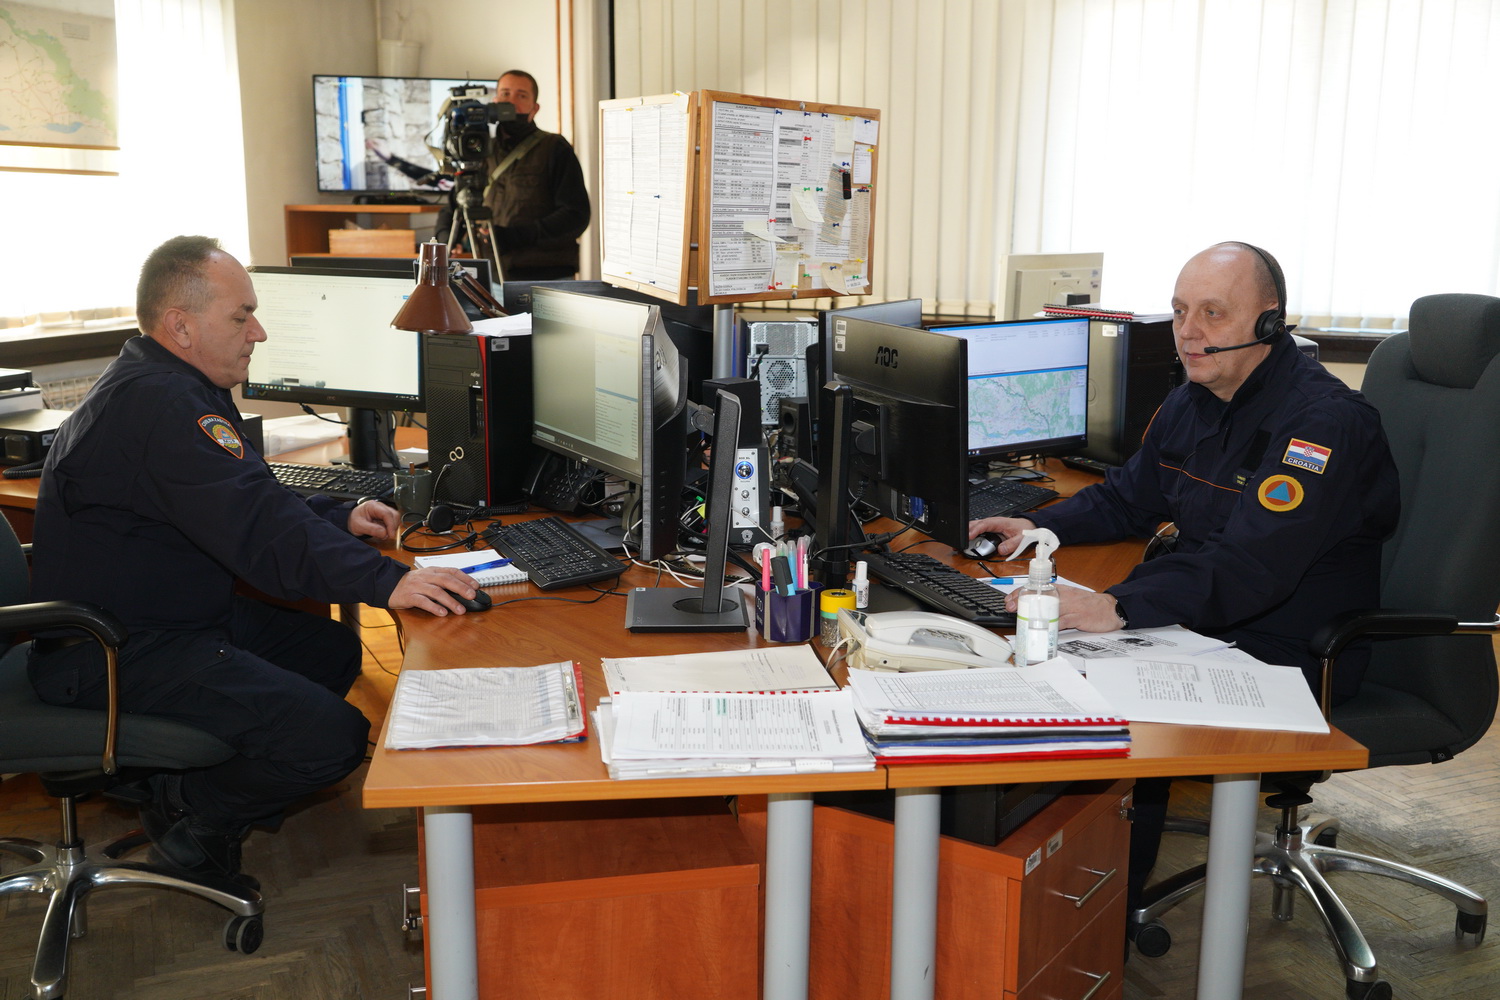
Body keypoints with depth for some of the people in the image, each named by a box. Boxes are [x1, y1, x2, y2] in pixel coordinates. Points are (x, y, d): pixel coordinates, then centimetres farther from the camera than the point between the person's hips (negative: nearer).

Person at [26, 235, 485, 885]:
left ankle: (174, 771, 13)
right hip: (118, 653, -11)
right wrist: (386, 582, -39)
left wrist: (338, 516, 5)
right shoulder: (157, 405, -24)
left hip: (178, 617, 11)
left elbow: (235, 503, 20)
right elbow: (256, 529, -33)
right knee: (333, 738, -22)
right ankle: (186, 807, 4)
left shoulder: (181, 390, 11)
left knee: (334, 650, 16)